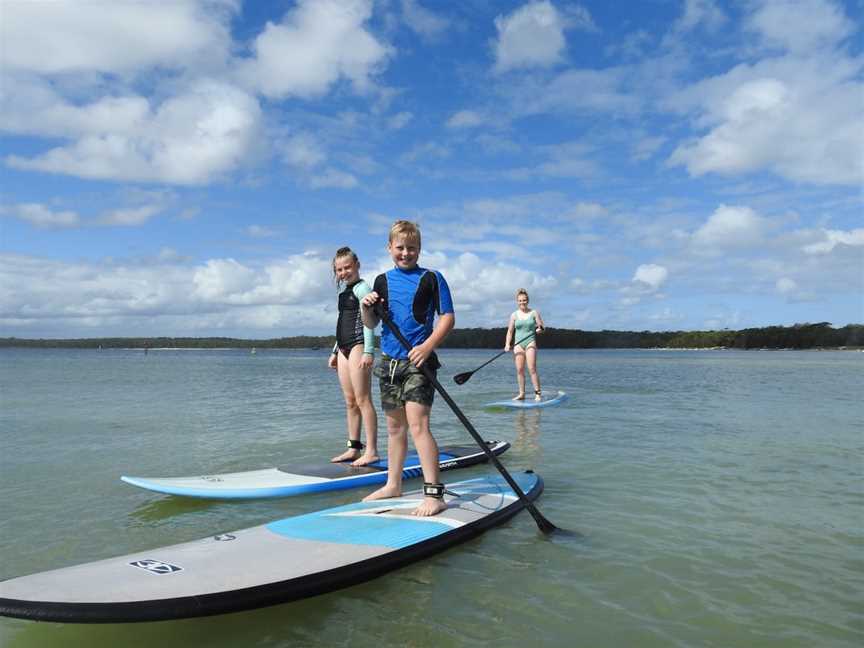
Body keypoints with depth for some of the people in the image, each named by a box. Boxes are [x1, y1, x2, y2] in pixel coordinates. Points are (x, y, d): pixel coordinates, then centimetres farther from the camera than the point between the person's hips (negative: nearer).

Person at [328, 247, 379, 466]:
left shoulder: (362, 287, -5)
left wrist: (368, 351, -22)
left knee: (362, 399, -10)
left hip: (358, 345, -9)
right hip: (344, 348, 9)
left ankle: (371, 450, -8)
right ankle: (354, 448, 15)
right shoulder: (344, 292, 20)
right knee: (350, 401, 10)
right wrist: (335, 352, 23)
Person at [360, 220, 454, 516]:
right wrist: (367, 307, -12)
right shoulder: (382, 281, 10)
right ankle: (393, 484, 28)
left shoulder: (431, 278, -2)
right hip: (389, 360, 6)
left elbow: (448, 317, -6)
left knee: (417, 423, -14)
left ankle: (434, 494, -10)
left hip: (418, 361, -5)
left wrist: (428, 345, -19)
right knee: (395, 425, 15)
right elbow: (371, 324, 10)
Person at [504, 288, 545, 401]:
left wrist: (540, 329, -21)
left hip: (530, 342, -2)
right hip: (518, 344, 2)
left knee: (532, 369, -12)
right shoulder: (514, 315, 6)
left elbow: (542, 327, 3)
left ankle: (538, 393, -7)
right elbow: (510, 331, 8)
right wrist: (507, 344, -5)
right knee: (519, 370, 0)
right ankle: (521, 394, 7)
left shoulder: (534, 312, 4)